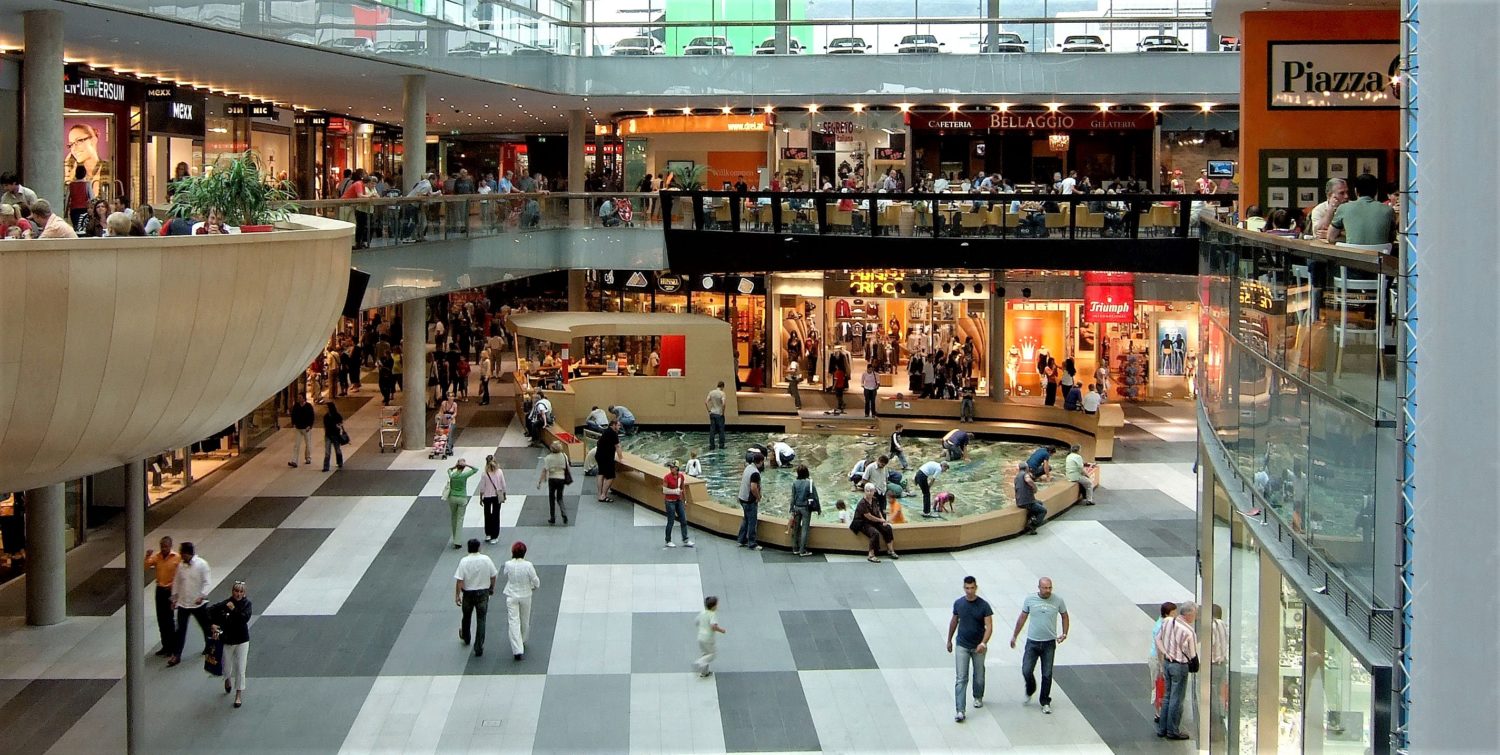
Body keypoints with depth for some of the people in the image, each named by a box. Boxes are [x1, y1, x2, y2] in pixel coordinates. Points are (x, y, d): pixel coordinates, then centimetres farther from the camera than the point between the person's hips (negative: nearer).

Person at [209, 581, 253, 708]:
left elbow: (245, 618, -22)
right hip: (227, 640, 1)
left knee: (240, 670, -1)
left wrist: (234, 610, -28)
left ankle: (238, 696, 13)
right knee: (227, 669, 14)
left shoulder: (246, 604, -9)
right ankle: (227, 681, 51)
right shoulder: (225, 604, -11)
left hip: (242, 641, -1)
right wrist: (212, 624, -18)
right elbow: (209, 611, -7)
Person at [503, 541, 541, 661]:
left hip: (511, 596, -1)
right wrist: (534, 587, 13)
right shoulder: (528, 565, -16)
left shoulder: (508, 565, -14)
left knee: (513, 622, -1)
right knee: (525, 620, 22)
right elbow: (536, 581, -9)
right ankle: (522, 641, 42)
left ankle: (517, 649, -11)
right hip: (525, 596, 1)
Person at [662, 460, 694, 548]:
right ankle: (668, 541, 13)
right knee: (670, 522, 1)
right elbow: (664, 490, -13)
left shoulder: (681, 476, 2)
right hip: (670, 501, -5)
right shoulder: (667, 477, -13)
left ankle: (685, 540, 9)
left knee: (684, 520, 4)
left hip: (679, 501, 5)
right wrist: (675, 491, -20)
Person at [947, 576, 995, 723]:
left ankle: (978, 698, 45)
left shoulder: (984, 605, -12)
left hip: (978, 647, -1)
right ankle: (959, 710, -12)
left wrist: (984, 643, -30)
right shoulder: (958, 603, -3)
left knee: (979, 676, 16)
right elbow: (954, 622, 12)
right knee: (961, 679, -8)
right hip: (962, 646, 1)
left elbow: (989, 626, -16)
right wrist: (949, 640, 18)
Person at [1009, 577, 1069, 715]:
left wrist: (1064, 633, -1)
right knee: (1026, 671, -4)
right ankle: (1030, 691, 28)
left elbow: (1064, 616, 10)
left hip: (1049, 643, 0)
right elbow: (1022, 618, 6)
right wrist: (1014, 636, 10)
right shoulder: (1030, 599, -6)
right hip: (1032, 642, 0)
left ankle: (1045, 702, 20)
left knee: (1047, 675, 4)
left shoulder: (1058, 600, -6)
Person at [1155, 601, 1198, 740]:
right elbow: (1192, 655, -13)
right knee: (1177, 699, 2)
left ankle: (1162, 729, 22)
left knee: (1167, 696, 17)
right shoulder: (1189, 632, -21)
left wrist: (1165, 654, 6)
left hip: (1167, 662, 7)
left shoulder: (1167, 624, 0)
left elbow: (1158, 639, 10)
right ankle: (1173, 731, 8)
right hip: (1180, 665, -7)